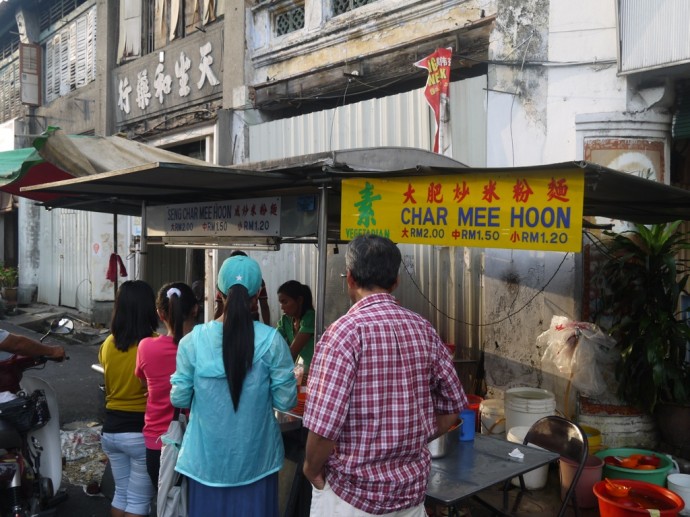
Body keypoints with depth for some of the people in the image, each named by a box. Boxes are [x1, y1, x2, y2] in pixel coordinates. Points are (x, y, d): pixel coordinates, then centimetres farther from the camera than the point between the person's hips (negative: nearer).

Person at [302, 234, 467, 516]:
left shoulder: (346, 332, -19)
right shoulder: (423, 330, -3)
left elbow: (324, 423, -23)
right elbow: (452, 407, 3)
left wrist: (311, 469, -5)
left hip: (353, 492, -4)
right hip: (411, 487, 5)